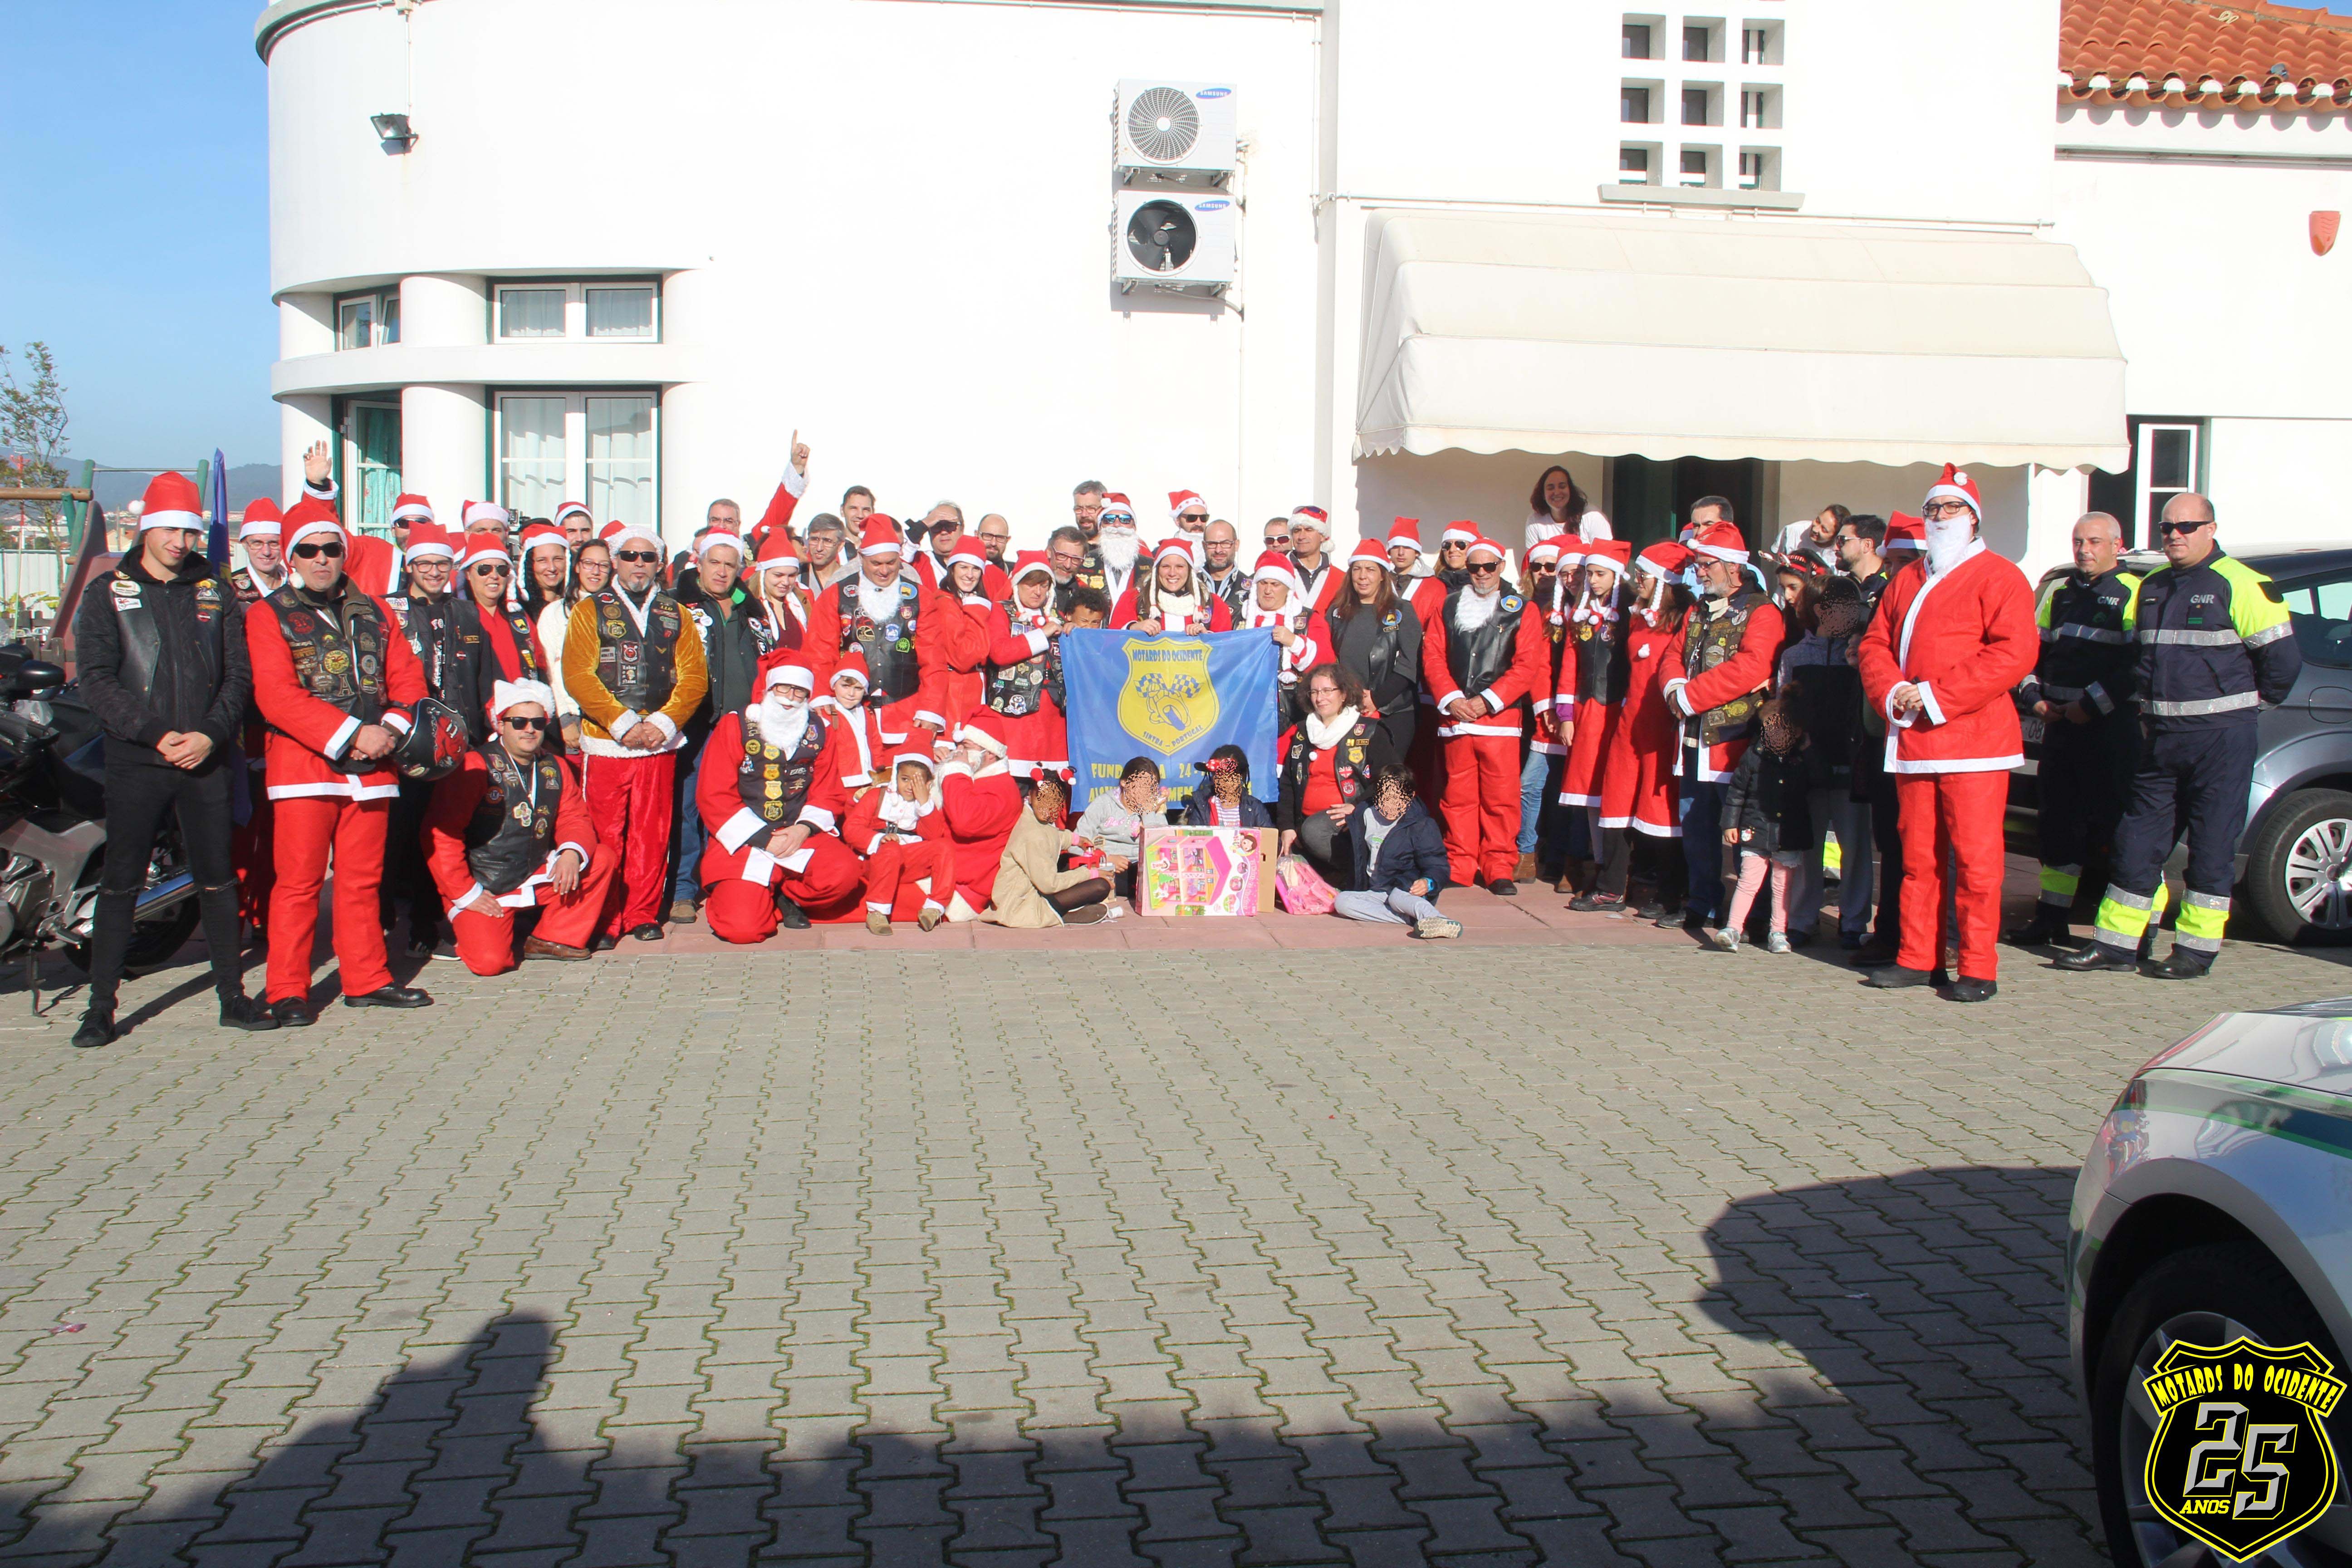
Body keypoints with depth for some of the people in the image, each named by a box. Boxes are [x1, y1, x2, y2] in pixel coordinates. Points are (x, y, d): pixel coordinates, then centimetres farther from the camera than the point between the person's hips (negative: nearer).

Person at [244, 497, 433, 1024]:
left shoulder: (374, 612, 16)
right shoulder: (269, 616, 1)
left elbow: (407, 678, 11)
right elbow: (277, 695, -11)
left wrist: (390, 729, -9)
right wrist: (351, 734, -17)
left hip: (371, 765, 4)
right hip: (304, 764, -4)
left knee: (362, 879, 10)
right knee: (298, 881, -4)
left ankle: (366, 979, 18)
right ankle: (288, 992, 2)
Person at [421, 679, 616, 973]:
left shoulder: (554, 769, 6)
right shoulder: (475, 767, -13)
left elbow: (574, 819, 5)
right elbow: (441, 832, -15)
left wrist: (572, 853, -20)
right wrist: (465, 893, -15)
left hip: (536, 878, 6)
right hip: (483, 891, -6)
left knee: (602, 859, -10)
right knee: (490, 961, -25)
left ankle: (553, 938, 0)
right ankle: (466, 927, 12)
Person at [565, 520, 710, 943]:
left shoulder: (675, 614, 13)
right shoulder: (591, 610, 6)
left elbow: (694, 677, 5)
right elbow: (578, 676, -5)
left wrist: (663, 723, -9)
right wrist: (624, 723, -13)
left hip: (660, 745, 2)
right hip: (605, 743, -2)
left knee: (652, 835, 4)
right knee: (605, 835, -2)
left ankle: (643, 915, 14)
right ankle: (605, 921, 6)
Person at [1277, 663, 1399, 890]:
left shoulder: (1369, 732, 3)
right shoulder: (1301, 733, 17)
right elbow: (1287, 784, 17)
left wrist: (1358, 807, -16)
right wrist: (1286, 826, 4)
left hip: (1347, 820, -5)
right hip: (1307, 819, 6)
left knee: (1313, 831, -37)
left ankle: (1358, 873, -18)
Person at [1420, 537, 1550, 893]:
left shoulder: (1522, 611, 6)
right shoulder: (1448, 607, 14)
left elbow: (1528, 664, -3)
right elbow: (1432, 655, 7)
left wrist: (1488, 700, -11)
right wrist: (1451, 698, -8)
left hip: (1499, 716, -2)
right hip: (1454, 716, 2)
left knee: (1500, 797, -4)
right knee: (1458, 796, 4)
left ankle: (1500, 870, 1)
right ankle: (1460, 867, 11)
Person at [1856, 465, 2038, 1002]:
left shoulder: (1998, 578, -2)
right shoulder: (1907, 580, 19)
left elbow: (2015, 653, -13)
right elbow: (1876, 643, 16)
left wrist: (1936, 696, -16)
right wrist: (1892, 692, -6)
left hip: (1974, 739, -6)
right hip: (1912, 739, 6)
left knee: (1975, 857, -5)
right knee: (1918, 856, 9)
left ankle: (1979, 969, 0)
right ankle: (1918, 958, 17)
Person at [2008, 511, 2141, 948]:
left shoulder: (2134, 594, -4)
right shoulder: (2060, 593, 17)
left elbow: (2139, 665, -15)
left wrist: (2091, 705, -16)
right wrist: (2035, 699, 6)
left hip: (2112, 727, -7)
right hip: (2059, 726, 7)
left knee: (2113, 821, -6)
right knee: (2057, 821, 10)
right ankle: (2051, 916, 19)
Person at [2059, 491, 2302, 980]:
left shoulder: (2239, 584, -9)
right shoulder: (2151, 588, 13)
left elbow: (2282, 657, -9)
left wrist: (2249, 703, 2)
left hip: (2220, 739, -7)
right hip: (2160, 738, 7)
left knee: (2211, 847, 0)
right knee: (2137, 841, 7)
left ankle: (2197, 949, 8)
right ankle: (2117, 944, 13)